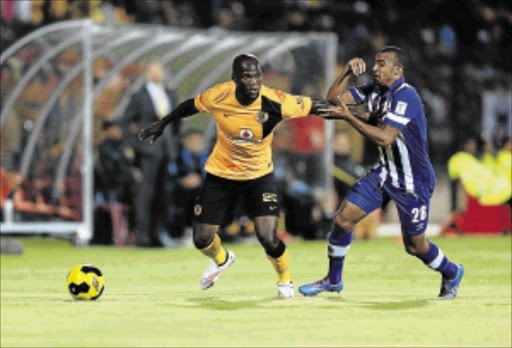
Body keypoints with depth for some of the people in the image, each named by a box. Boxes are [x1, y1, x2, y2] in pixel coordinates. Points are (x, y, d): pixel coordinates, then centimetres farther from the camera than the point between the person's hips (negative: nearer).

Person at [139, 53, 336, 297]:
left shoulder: (274, 102, -25)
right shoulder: (218, 96, -20)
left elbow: (315, 106, -13)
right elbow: (190, 106, 1)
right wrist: (162, 124, 10)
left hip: (259, 175, -2)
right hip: (220, 174, 2)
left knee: (268, 239, -17)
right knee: (201, 240, 4)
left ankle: (284, 279, 17)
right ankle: (222, 259, 43)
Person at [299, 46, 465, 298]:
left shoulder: (405, 97, -24)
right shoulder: (374, 91, 2)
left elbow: (385, 138, -30)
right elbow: (333, 98, 6)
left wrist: (349, 117, -28)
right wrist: (347, 71, -10)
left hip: (414, 181, -7)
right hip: (385, 172, 7)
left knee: (415, 246, 3)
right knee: (343, 218, -2)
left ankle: (451, 273, 33)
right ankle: (333, 279, 16)